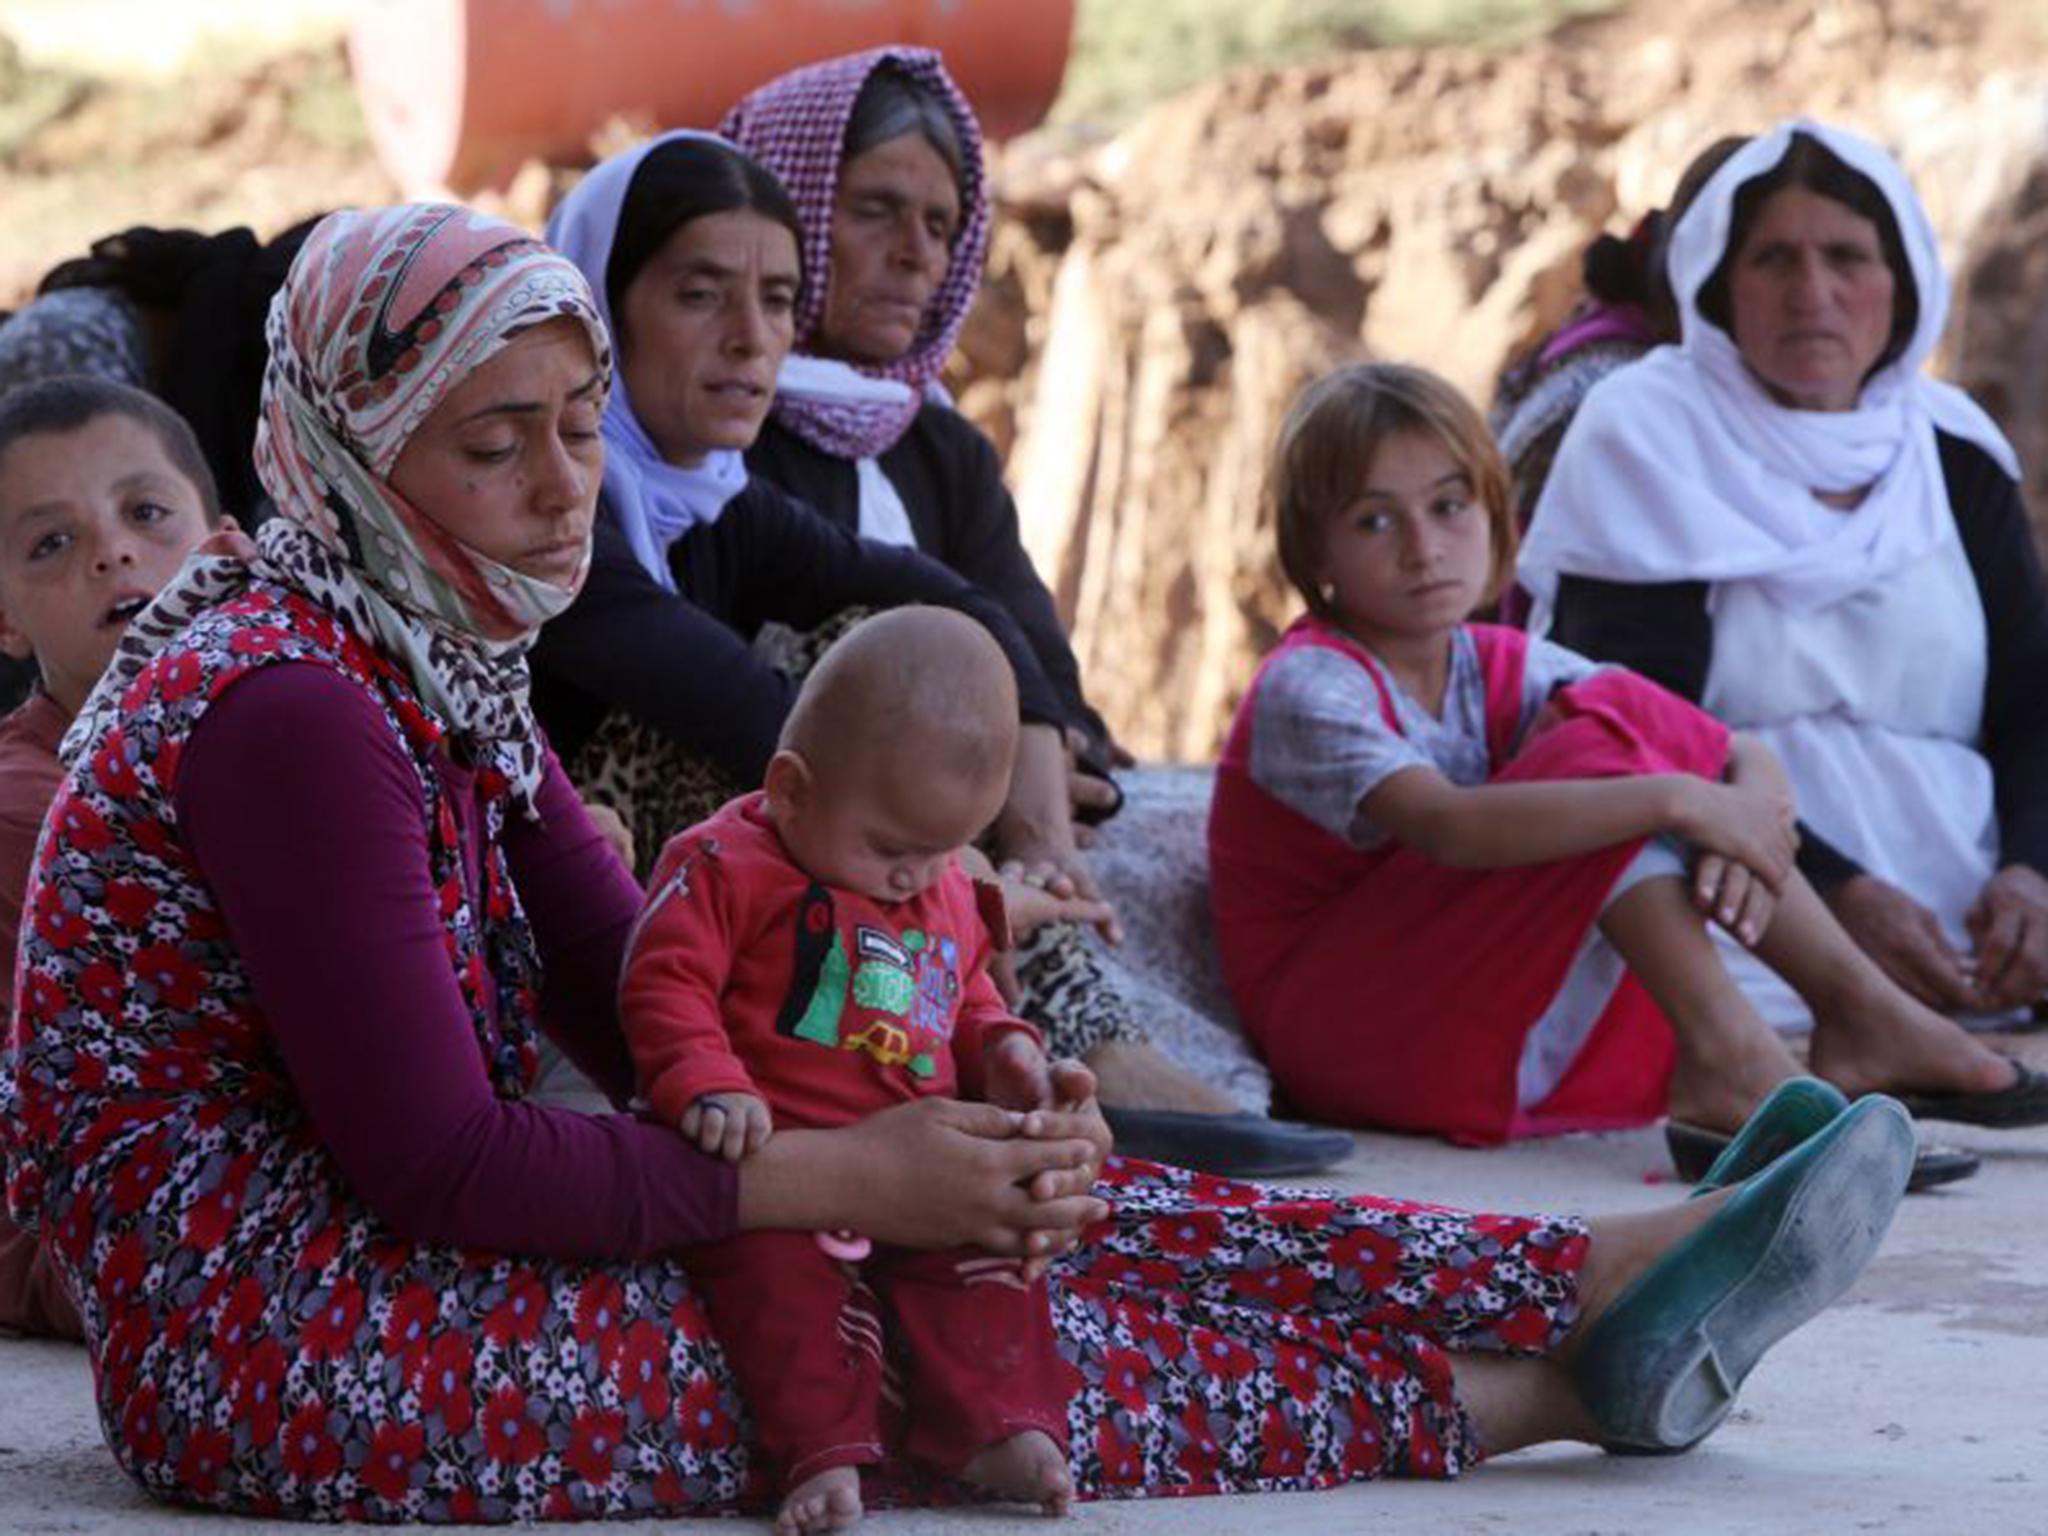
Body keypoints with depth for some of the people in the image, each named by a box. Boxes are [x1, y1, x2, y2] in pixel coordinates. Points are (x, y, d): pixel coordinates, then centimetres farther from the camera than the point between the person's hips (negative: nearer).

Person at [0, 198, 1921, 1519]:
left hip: (379, 1262, 9)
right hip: (261, 1342, -9)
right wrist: (840, 1178, -19)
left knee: (1019, 1204, -2)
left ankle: (1615, 1281, -4)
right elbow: (431, 1160, -23)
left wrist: (958, 1116, -8)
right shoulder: (283, 705, -20)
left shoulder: (430, 660, 11)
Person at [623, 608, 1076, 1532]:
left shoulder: (949, 901, 17)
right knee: (778, 1262, -32)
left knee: (985, 1250, -14)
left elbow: (967, 1003, 32)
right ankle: (825, 1449, -35)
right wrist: (708, 1085, -27)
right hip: (777, 1156, -6)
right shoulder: (726, 867, -5)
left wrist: (998, 1050, 10)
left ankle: (999, 1428, -13)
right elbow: (664, 986, -12)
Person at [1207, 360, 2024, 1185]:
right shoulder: (1307, 685, -15)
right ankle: (1726, 1057, -28)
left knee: (1626, 708, -6)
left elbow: (1749, 758, 1)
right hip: (1345, 1028, -7)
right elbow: (1447, 826, -35)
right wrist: (1675, 800, -37)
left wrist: (1753, 815, -24)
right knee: (1597, 750, -21)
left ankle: (1862, 1007, -9)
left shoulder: (1498, 668, 7)